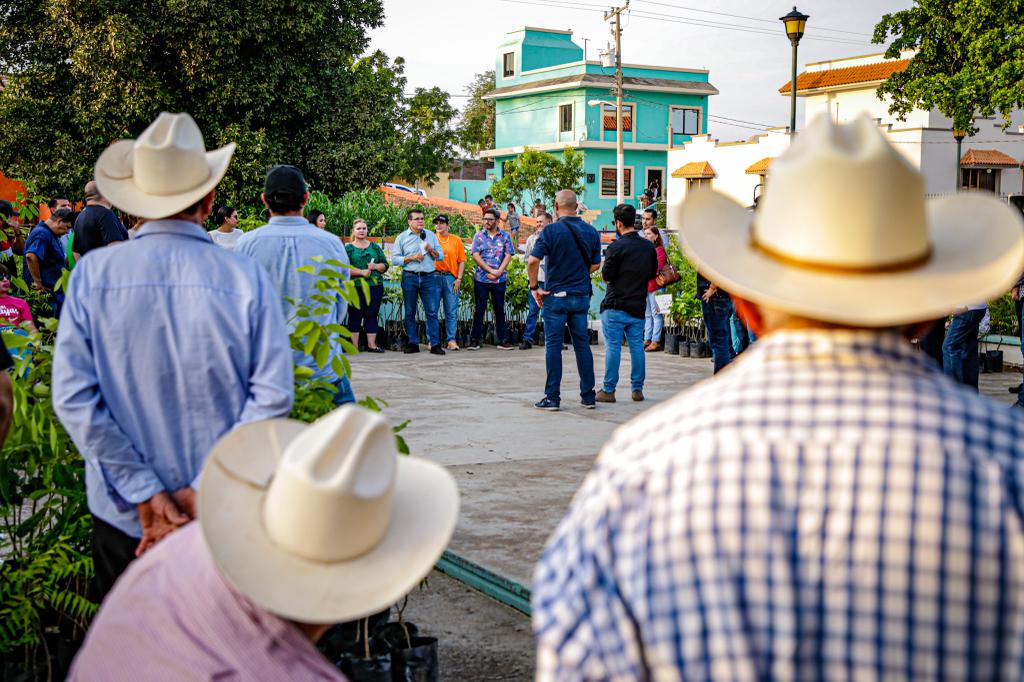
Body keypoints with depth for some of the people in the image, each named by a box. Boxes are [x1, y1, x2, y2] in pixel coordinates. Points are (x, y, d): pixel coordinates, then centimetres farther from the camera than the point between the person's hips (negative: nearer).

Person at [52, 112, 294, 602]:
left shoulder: (93, 274, -7)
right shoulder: (246, 277, -10)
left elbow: (73, 397, -11)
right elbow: (272, 398, -13)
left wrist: (144, 492, -9)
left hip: (122, 514, 1)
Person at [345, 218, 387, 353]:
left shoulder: (375, 247, 15)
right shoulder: (348, 248, 5)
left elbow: (385, 265, 12)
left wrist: (375, 266, -9)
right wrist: (361, 272, -18)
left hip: (375, 286, 3)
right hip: (356, 287, -3)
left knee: (372, 315, 4)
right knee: (355, 315, -2)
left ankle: (371, 344, 8)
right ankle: (354, 346, 2)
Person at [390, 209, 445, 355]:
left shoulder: (431, 235, 13)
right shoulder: (402, 238, 6)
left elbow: (441, 256, 12)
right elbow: (394, 259, -1)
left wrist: (432, 250, -7)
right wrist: (412, 258, -11)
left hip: (429, 277, 1)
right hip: (409, 278, -1)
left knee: (432, 312, -4)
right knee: (409, 312, 3)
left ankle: (435, 344, -3)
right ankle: (412, 344, 11)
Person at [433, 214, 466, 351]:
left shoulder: (456, 240, 8)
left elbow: (461, 261, 6)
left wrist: (459, 279, -2)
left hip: (451, 278, 0)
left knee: (451, 311, 0)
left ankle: (451, 340, 4)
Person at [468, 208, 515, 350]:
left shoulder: (505, 236, 6)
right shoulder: (479, 236, 5)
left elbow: (508, 256, -1)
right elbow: (475, 256, -3)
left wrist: (498, 272, -13)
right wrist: (491, 270, -12)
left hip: (500, 279, 0)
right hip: (481, 278, 0)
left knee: (499, 309, 5)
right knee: (479, 309, 2)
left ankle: (503, 340, 8)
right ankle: (475, 340, 5)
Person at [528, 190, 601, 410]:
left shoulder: (551, 230, -10)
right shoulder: (591, 231, 5)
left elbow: (533, 261, -18)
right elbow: (596, 265, 12)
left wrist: (534, 287, -6)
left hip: (555, 295, -4)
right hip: (582, 296, 4)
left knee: (553, 346, 1)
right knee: (582, 344, 11)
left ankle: (552, 397, 2)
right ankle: (588, 396, 13)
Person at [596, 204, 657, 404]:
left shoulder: (617, 247, -13)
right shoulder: (649, 247, 5)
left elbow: (606, 277, -9)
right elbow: (653, 273, 15)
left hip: (616, 306, -5)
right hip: (639, 305, 5)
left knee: (613, 347, -1)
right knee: (637, 346, 10)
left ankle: (608, 390, 2)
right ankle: (637, 389, 13)